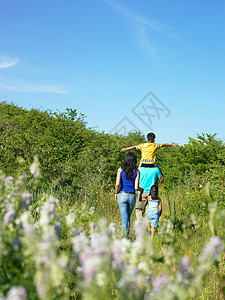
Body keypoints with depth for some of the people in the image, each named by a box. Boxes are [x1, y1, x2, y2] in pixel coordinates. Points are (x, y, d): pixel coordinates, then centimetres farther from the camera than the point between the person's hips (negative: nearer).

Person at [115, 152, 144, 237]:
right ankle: (127, 235, 24)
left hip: (122, 195, -2)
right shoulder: (137, 172, -1)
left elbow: (117, 184, -12)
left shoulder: (120, 170, -2)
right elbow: (136, 188, -7)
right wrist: (142, 189, 15)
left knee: (124, 218, -2)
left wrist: (116, 193, 6)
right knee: (128, 217, 19)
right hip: (132, 196, 2)